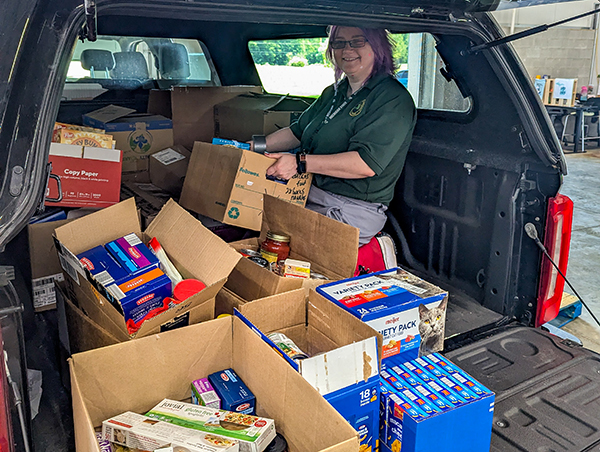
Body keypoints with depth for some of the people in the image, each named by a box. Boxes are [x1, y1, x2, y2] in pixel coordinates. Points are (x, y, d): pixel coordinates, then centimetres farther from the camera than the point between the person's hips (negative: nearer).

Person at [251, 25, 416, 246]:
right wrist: (255, 146, 10)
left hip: (355, 209, -9)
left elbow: (367, 164, -22)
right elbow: (298, 132, 24)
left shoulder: (393, 99, -11)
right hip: (311, 193, 9)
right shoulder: (334, 92, 16)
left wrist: (300, 162, -26)